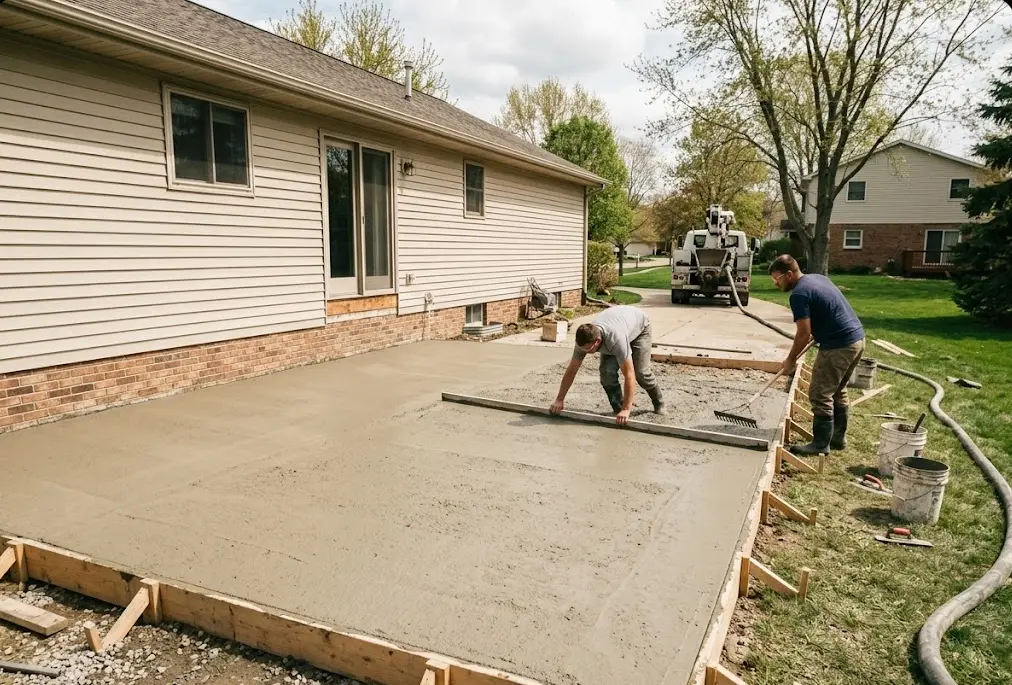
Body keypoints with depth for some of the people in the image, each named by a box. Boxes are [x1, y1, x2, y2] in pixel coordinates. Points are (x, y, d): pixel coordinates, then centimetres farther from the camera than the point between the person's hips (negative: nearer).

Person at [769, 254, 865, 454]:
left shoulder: (799, 294, -15)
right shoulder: (818, 277, 14)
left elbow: (804, 333, -16)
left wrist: (791, 359, -5)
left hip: (839, 346, -10)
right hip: (857, 339, 10)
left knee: (820, 395, -1)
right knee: (838, 392, 20)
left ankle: (821, 444, 7)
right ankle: (838, 437, 29)